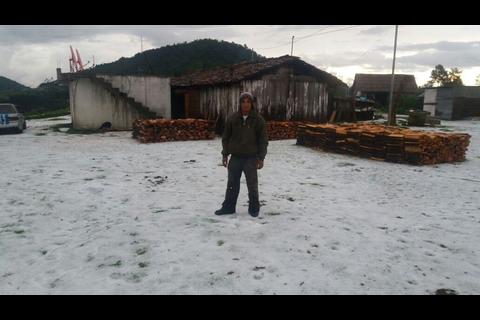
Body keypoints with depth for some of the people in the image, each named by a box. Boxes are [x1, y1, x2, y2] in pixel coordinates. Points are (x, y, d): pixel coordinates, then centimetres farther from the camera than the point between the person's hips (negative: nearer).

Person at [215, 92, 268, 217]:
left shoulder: (258, 119, -4)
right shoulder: (232, 118, 1)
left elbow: (263, 140, -2)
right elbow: (226, 138, 7)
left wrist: (261, 158, -6)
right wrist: (225, 154, 3)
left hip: (251, 158, -2)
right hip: (235, 157, 2)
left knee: (252, 184, 5)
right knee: (232, 184, 10)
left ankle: (254, 208, 19)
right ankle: (228, 207, 22)